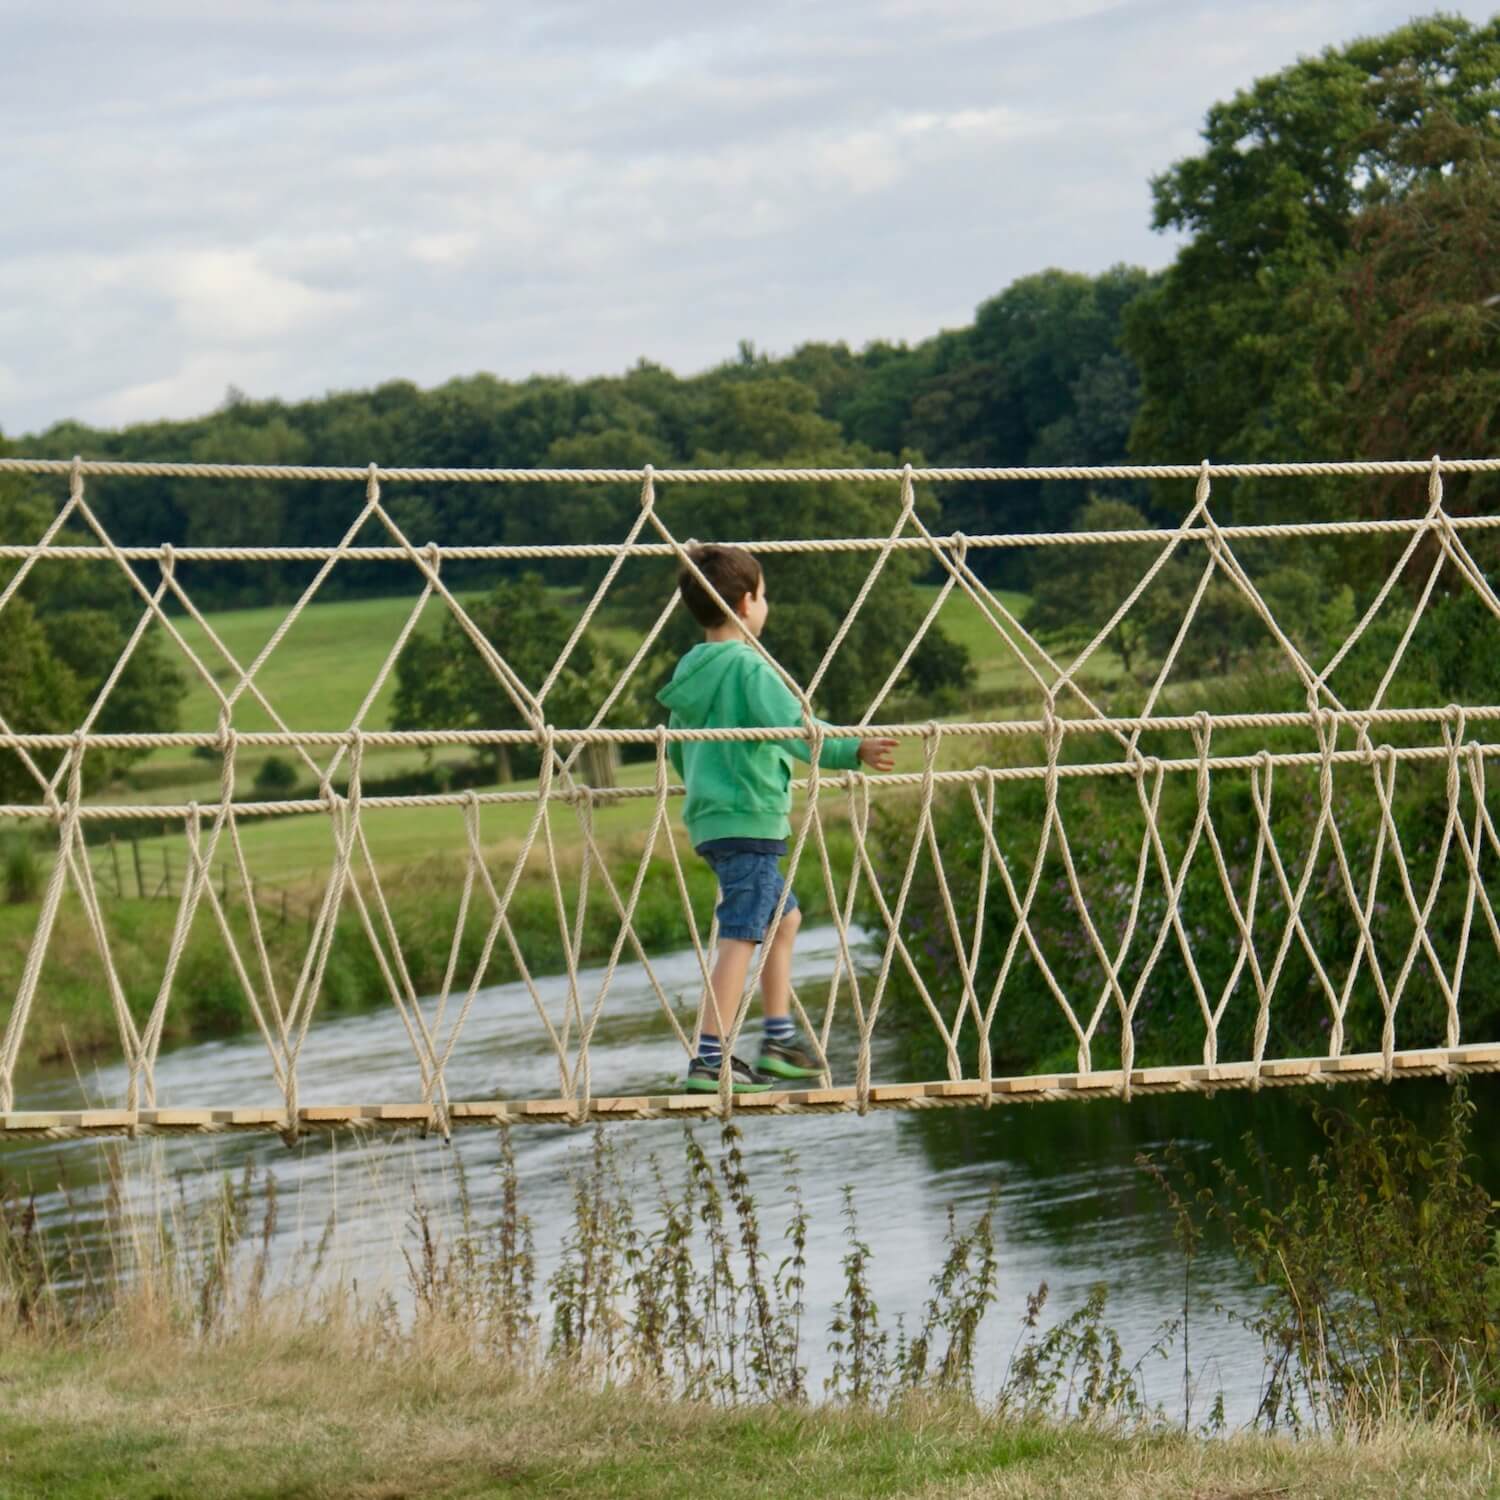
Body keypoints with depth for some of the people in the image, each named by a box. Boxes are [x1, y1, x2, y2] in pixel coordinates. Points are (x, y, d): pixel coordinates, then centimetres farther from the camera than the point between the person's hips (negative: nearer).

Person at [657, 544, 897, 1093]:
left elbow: (678, 751, 23)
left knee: (782, 918, 22)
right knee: (741, 937, -10)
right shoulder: (748, 667, -13)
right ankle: (710, 1059, -15)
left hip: (709, 816, 10)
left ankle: (779, 1040, 23)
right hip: (750, 819, -10)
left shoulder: (689, 671, 13)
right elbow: (791, 727, -27)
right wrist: (854, 751, -30)